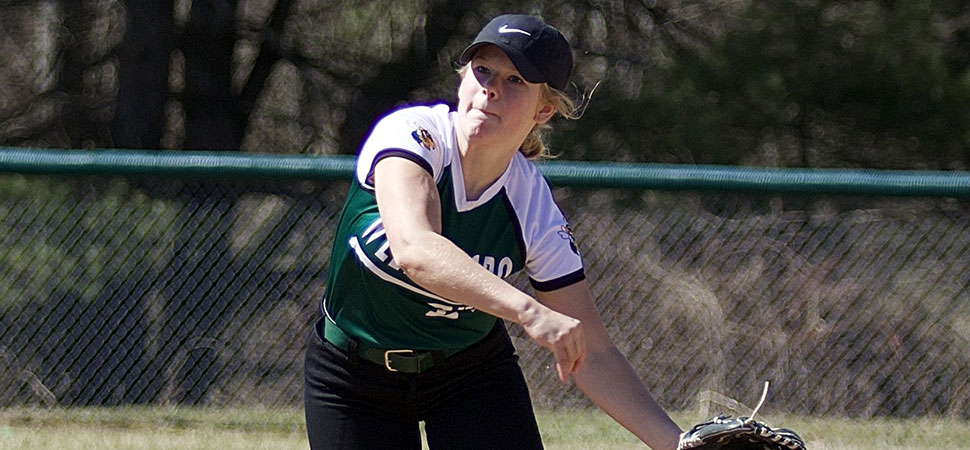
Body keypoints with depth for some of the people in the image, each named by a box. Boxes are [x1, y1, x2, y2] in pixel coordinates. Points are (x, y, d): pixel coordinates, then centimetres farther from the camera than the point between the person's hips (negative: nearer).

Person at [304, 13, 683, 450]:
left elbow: (593, 355, -14)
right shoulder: (411, 132, -26)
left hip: (472, 370, 1)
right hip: (351, 377, -1)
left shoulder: (535, 210, -18)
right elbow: (414, 250, -45)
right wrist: (529, 311, -57)